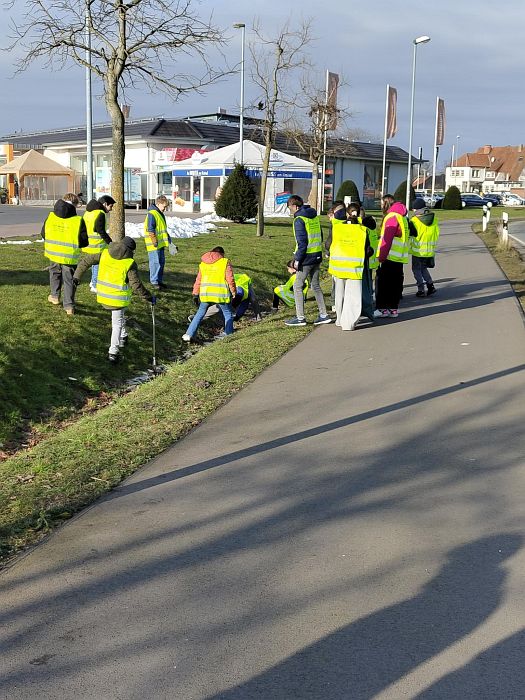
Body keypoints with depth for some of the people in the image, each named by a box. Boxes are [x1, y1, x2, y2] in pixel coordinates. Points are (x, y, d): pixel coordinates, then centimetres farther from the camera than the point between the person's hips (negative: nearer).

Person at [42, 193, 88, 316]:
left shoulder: (51, 217, -3)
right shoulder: (78, 220, -14)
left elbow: (44, 234, 7)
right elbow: (84, 242, -13)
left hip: (54, 253, 3)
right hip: (70, 257, -3)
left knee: (55, 273, 29)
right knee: (69, 279, 8)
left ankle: (55, 296, 41)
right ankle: (69, 306, 5)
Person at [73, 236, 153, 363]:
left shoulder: (104, 254, 2)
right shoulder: (130, 263, -12)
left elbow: (86, 261, 7)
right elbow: (136, 285, -15)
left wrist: (77, 276, 17)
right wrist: (149, 297, -5)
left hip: (103, 295, 5)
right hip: (119, 298, -5)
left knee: (120, 315, 31)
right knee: (117, 324, 8)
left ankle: (123, 337, 44)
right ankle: (113, 352, 4)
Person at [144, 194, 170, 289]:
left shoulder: (160, 214, 16)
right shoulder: (152, 214, -15)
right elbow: (150, 229, -19)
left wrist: (167, 237, 22)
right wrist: (154, 241, -21)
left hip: (161, 243, 10)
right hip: (154, 245, -10)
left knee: (161, 261, 13)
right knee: (155, 262, -6)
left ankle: (159, 280, 21)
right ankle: (154, 282, -1)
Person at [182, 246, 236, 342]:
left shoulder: (203, 263, 17)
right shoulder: (225, 262, 4)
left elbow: (198, 280, 16)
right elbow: (230, 279, -1)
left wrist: (195, 294, 19)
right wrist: (234, 293, 6)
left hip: (205, 293, 3)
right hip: (220, 294, -3)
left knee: (200, 314, 17)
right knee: (228, 314, 14)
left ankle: (188, 335, 11)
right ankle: (228, 335, 12)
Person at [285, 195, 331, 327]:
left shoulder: (299, 220, -13)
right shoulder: (315, 216, 12)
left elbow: (302, 242, -19)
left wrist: (297, 259, -15)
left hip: (306, 257, -8)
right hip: (317, 256, 8)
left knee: (297, 286, 1)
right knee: (316, 285, 16)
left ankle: (300, 317, 2)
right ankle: (323, 315, 17)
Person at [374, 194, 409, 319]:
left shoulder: (391, 217, -11)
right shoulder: (401, 216, 17)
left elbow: (387, 239, -17)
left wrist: (381, 256, -16)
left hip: (389, 257, -9)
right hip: (400, 257, 9)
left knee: (382, 282, -3)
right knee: (395, 283, 10)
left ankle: (383, 309, -4)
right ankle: (393, 309, 13)